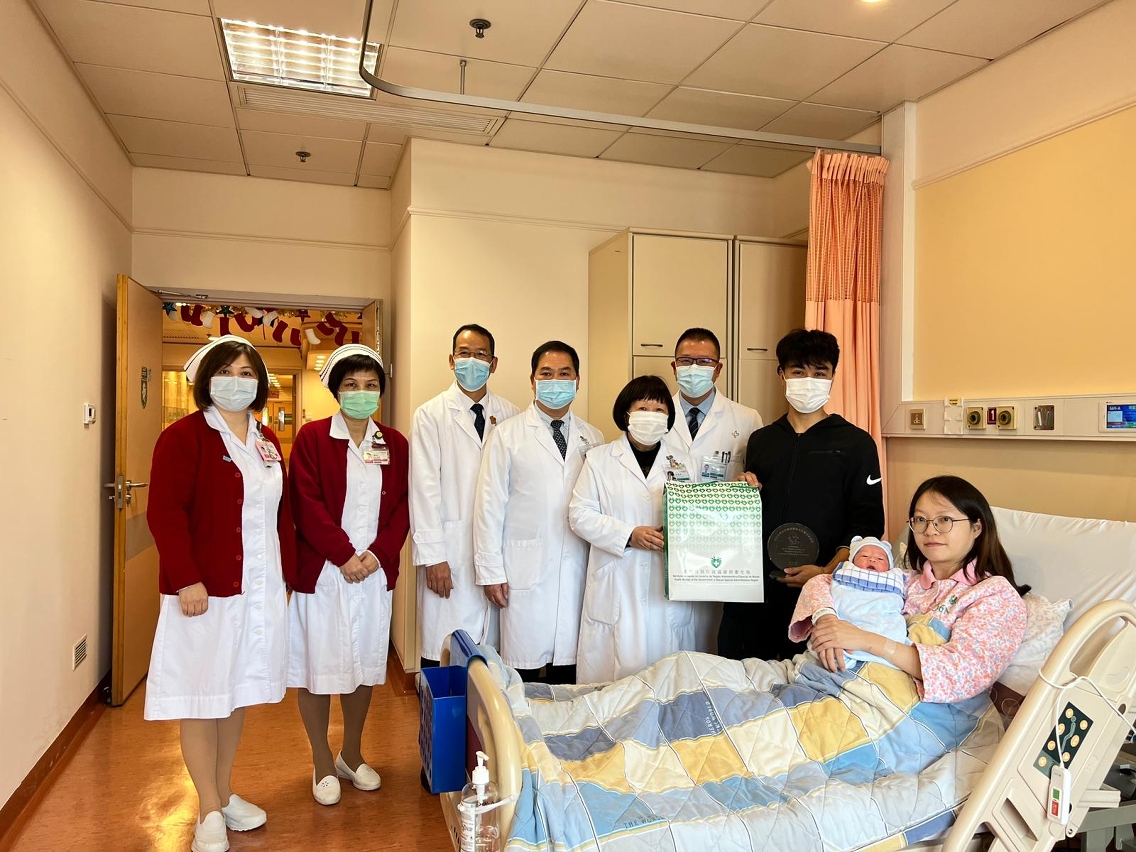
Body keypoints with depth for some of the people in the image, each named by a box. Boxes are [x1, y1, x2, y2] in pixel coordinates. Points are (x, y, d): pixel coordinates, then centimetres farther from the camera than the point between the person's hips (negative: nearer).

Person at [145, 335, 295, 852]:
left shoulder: (266, 442, 11)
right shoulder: (185, 436, -8)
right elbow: (165, 513, -14)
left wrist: (287, 574, 10)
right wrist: (186, 580, -19)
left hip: (261, 590, 6)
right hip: (206, 591, -6)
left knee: (239, 692, 15)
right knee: (203, 696, 5)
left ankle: (225, 794, 31)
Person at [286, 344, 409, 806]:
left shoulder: (394, 444, 5)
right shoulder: (312, 437, -5)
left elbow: (403, 506, 3)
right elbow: (307, 504, -11)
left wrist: (378, 552, -11)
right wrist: (345, 556, -15)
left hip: (374, 571, 3)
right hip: (321, 572, -3)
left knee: (365, 662, 13)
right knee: (317, 663, 5)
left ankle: (352, 754, 32)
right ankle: (323, 764, 23)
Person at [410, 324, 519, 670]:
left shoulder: (509, 415, 8)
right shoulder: (431, 415, 2)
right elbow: (424, 488, -4)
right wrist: (432, 556, -9)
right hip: (450, 553, -2)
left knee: (491, 650, 5)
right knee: (443, 653, 0)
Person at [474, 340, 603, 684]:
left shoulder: (592, 438, 9)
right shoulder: (508, 435, 0)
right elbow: (490, 505, -1)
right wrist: (491, 571, -4)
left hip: (578, 573, 3)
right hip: (525, 572, -2)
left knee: (569, 671, 8)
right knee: (524, 668, 2)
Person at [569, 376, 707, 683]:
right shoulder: (600, 459, 6)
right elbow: (579, 514, 0)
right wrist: (629, 535, -11)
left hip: (670, 590, 2)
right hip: (617, 589, -1)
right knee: (613, 676, 0)